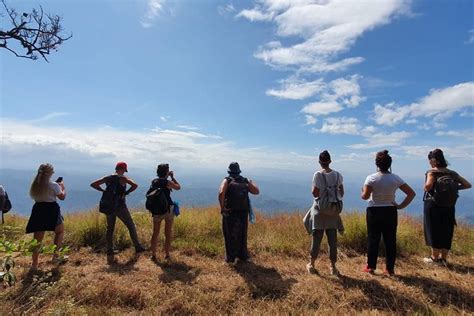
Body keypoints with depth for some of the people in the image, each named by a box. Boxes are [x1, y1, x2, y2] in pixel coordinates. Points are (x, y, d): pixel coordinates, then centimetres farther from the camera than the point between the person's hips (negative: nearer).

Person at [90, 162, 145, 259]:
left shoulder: (107, 178, 3)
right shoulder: (123, 178, -11)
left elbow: (93, 184, 7)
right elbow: (135, 185, -26)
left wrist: (104, 191, 6)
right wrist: (126, 192, -11)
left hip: (109, 207, 5)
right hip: (120, 207, -5)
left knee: (110, 229, 16)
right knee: (131, 226, 7)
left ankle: (110, 251, 19)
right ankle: (137, 247, 12)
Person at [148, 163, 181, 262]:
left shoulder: (154, 182, 3)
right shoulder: (167, 182, -12)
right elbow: (178, 187, 3)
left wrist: (168, 177, 19)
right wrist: (172, 177, 8)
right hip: (168, 209, -4)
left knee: (155, 233, 12)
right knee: (168, 233, 8)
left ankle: (153, 255, 16)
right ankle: (167, 255, 15)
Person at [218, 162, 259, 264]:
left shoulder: (227, 180, -4)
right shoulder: (245, 181, 4)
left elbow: (221, 193, -22)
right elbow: (256, 191, -1)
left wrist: (222, 207, -12)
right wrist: (252, 182, 17)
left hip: (230, 213, -3)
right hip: (243, 213, 3)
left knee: (230, 236, 9)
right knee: (242, 235, 18)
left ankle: (230, 258, 14)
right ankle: (243, 256, 29)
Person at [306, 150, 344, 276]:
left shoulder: (318, 175, -13)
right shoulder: (338, 175, 0)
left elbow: (315, 193, -14)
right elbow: (341, 193, 6)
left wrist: (313, 189, 5)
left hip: (321, 209, -3)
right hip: (334, 210, 3)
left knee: (317, 237, 8)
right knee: (332, 238, 11)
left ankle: (311, 264, 19)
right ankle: (333, 266, 19)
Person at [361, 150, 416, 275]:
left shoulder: (371, 178, -12)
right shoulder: (396, 178, -2)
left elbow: (365, 196, -15)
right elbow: (411, 193, -1)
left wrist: (362, 193, 6)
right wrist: (401, 206, 0)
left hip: (374, 212, -2)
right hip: (390, 212, 3)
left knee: (373, 240, 7)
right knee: (390, 240, 11)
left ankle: (370, 267, 15)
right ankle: (390, 269, 20)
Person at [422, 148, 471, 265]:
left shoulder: (432, 172, -13)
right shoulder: (452, 173, 4)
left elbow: (428, 186, -29)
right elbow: (468, 185, 5)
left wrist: (426, 188, -9)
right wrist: (454, 188, 7)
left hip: (433, 207, -5)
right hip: (449, 208, 5)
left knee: (434, 232, 7)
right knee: (446, 233, 14)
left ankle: (435, 258, 17)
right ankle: (443, 258, 23)